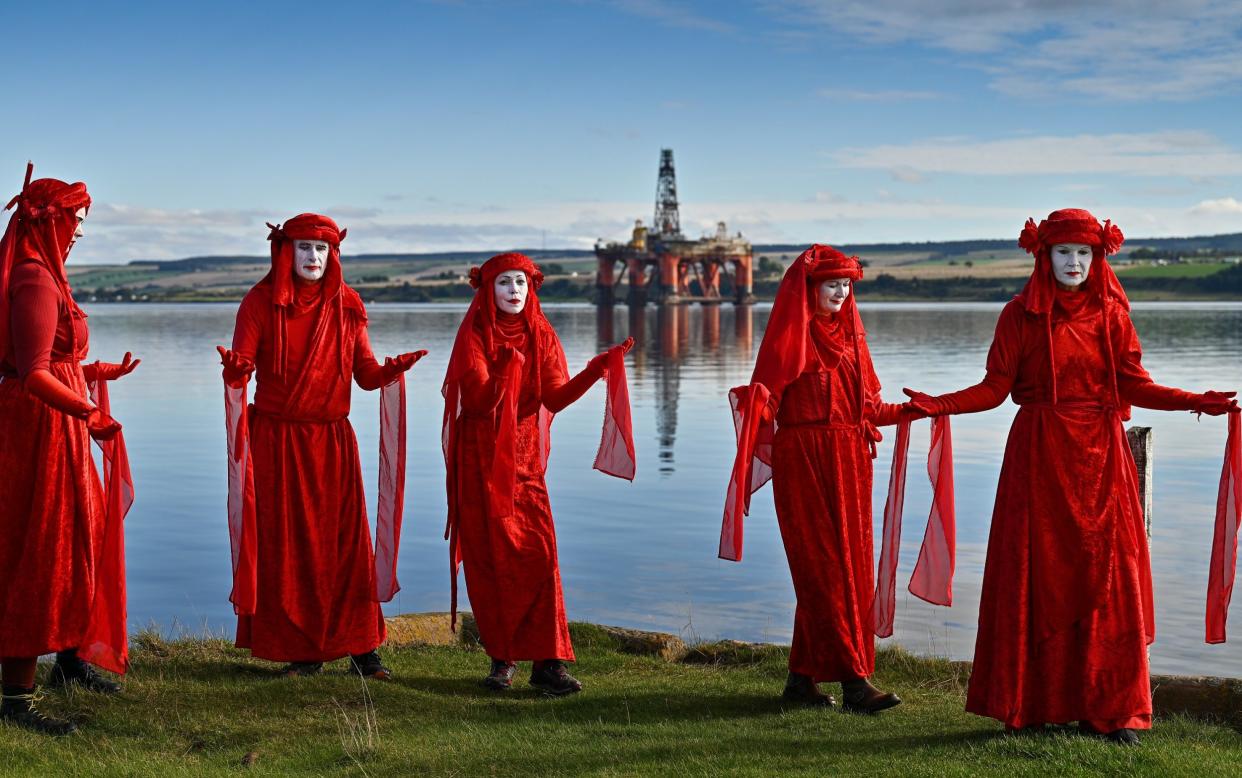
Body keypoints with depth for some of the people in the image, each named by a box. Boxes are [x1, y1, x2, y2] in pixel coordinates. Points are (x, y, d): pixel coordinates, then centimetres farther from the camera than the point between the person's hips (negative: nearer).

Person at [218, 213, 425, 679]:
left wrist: (393, 370, -17)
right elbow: (239, 370, -8)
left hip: (331, 440, 2)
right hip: (275, 441, -1)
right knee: (285, 544, 1)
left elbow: (366, 374, 3)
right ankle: (300, 651, 10)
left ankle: (361, 649, 4)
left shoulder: (346, 307, 7)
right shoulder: (261, 303, 0)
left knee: (345, 541, -2)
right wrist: (234, 369, -31)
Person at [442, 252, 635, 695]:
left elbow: (555, 398, -4)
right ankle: (501, 659, 9)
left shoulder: (540, 336, 6)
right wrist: (506, 370, -34)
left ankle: (548, 662, -7)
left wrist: (597, 369, -16)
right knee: (490, 558, -1)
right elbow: (478, 400, -16)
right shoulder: (473, 336, -4)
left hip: (524, 457, 2)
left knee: (538, 554, -8)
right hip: (480, 459, -2)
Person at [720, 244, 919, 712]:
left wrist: (912, 410, 11)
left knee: (851, 567, 6)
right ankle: (853, 679, -9)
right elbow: (765, 398, -10)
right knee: (825, 570, -8)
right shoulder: (791, 335, -3)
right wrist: (753, 404, -31)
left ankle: (803, 677, 15)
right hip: (804, 462, -7)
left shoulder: (847, 334, 16)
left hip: (849, 462, 7)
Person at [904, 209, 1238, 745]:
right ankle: (1032, 704, 9)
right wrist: (937, 405, -15)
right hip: (1038, 455, -1)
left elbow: (1134, 386, 4)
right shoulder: (1020, 315, 2)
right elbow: (995, 387, -2)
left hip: (1099, 457, 2)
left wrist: (1197, 401, -9)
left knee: (1105, 577, 0)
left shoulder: (1110, 314, 7)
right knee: (1038, 576, -1)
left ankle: (1109, 708, 7)